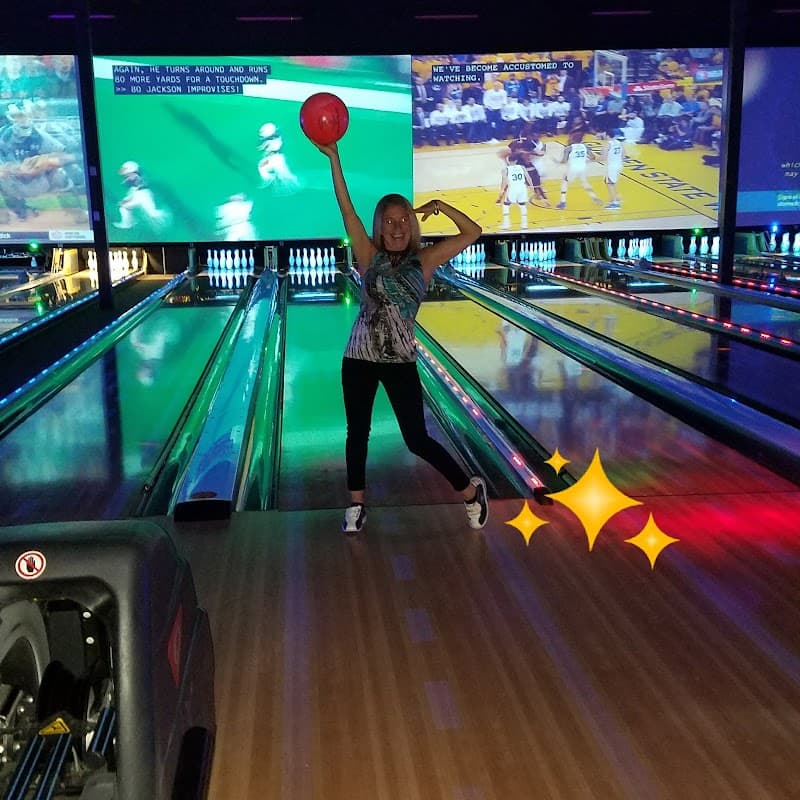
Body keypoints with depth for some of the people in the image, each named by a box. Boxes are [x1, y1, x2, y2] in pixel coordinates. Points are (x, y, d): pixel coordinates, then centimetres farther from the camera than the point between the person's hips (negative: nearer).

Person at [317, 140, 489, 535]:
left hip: (401, 362, -1)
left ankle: (471, 491, 20)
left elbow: (473, 233, 0)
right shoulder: (369, 257, -1)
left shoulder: (424, 261, -1)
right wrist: (333, 158, -13)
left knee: (417, 440, 1)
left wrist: (441, 206, -12)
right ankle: (356, 506, 27)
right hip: (359, 358, 2)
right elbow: (347, 210, -8)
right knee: (357, 433, 11)